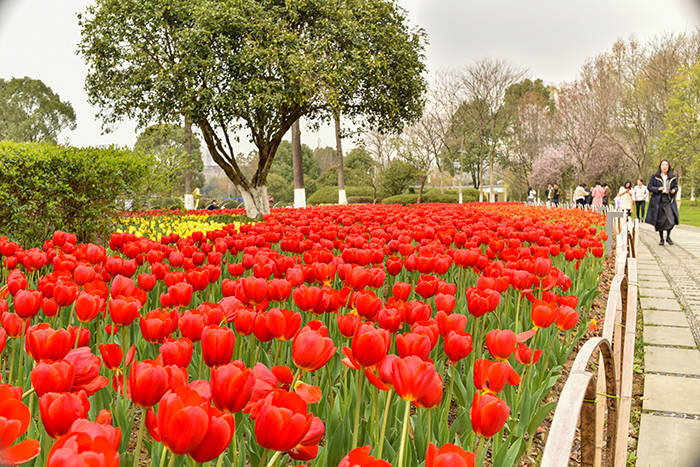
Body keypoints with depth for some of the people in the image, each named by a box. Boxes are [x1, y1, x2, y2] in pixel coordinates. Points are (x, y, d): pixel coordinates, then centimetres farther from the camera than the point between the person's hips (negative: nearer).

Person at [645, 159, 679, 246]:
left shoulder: (672, 177, 8)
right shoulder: (654, 177, 2)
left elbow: (676, 186, 16)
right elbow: (649, 187, 1)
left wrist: (674, 190, -8)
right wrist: (658, 189, -16)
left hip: (669, 200, 1)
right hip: (658, 200, -1)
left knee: (671, 219, -11)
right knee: (660, 221, 2)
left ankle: (668, 237, 11)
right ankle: (661, 239, 18)